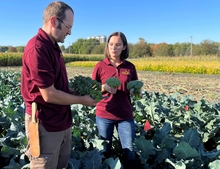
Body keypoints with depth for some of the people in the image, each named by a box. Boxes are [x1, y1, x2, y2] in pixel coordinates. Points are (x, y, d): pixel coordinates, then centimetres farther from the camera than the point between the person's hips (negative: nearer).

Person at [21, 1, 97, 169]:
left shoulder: (53, 46, 9)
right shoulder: (38, 48, -22)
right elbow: (49, 95, -23)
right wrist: (81, 100, -11)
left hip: (62, 122, 9)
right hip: (46, 125, -9)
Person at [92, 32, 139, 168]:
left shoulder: (130, 67, 1)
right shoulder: (100, 66, -4)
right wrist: (104, 88, -17)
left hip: (125, 115, 1)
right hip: (104, 115, -1)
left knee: (130, 151, 7)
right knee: (104, 150, 13)